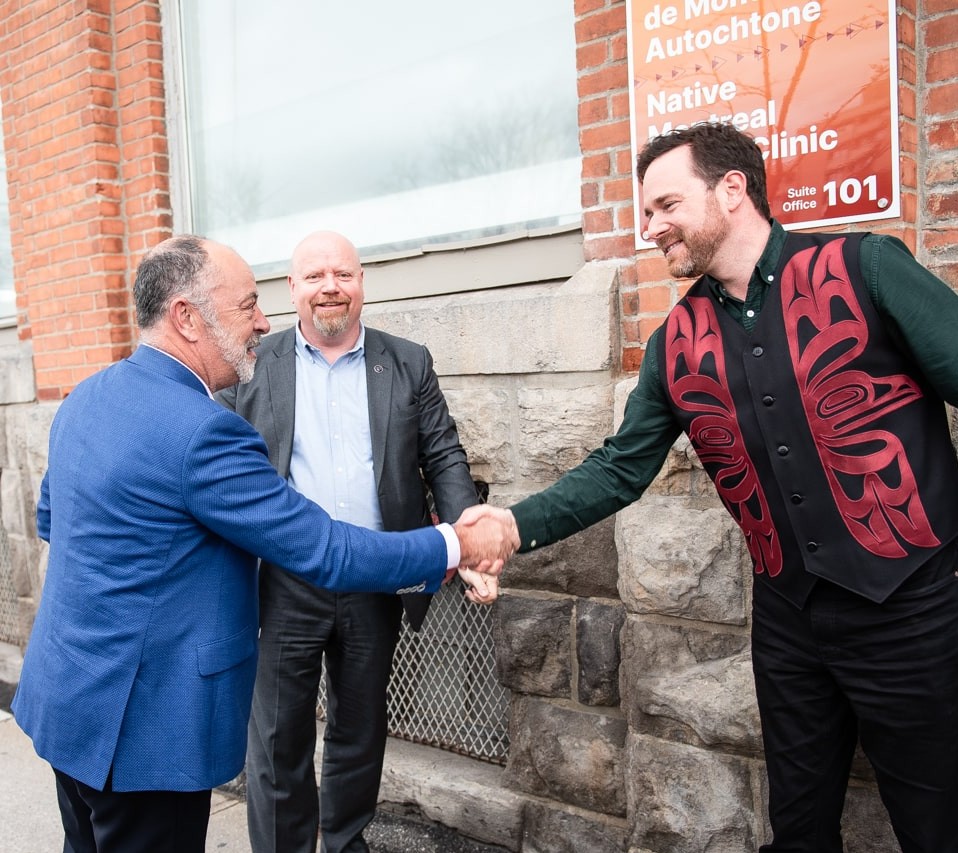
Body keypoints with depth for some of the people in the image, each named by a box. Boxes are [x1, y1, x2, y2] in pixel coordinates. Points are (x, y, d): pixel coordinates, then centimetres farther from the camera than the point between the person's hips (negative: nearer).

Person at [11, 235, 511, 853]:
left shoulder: (85, 398, 3)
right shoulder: (202, 431, -26)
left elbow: (50, 519, 18)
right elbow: (324, 551, -24)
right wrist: (458, 546, -15)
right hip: (141, 720, -9)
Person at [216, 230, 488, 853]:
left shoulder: (409, 364, 4)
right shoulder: (254, 364, 2)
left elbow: (445, 458, 1)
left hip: (377, 584, 2)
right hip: (284, 585, -1)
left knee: (361, 732, 18)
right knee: (278, 739, 8)